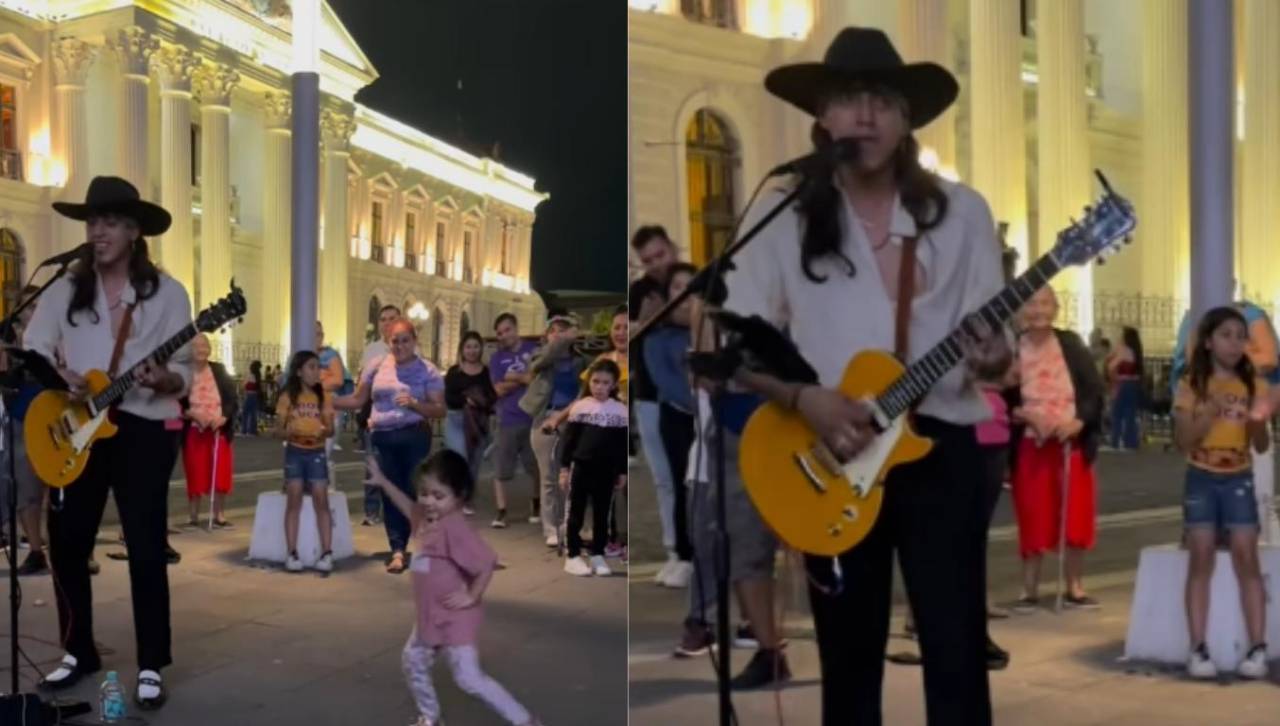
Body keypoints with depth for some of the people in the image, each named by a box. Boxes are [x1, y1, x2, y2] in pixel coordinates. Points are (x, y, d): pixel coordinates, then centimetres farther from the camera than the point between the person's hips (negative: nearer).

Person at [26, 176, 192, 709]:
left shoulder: (166, 293, -3)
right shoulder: (67, 289, 7)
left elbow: (185, 374, -4)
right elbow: (31, 350, 5)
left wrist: (163, 379, -26)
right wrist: (56, 375, -15)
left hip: (143, 428, -4)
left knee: (146, 549, -7)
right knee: (66, 542, 8)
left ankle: (151, 668, 2)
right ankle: (78, 653, 26)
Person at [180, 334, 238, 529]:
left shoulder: (219, 370, 4)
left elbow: (233, 400, 2)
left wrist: (224, 417, -14)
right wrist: (191, 414, -20)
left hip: (219, 430, 2)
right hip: (193, 431, -2)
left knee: (221, 474, 1)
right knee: (195, 474, 3)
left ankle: (220, 516, 12)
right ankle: (193, 517, 13)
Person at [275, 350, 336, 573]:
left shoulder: (324, 397, 5)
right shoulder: (287, 397, 0)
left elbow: (330, 429, 4)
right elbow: (278, 430, 1)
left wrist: (323, 432, -17)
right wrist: (290, 432, -20)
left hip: (317, 452, 1)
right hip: (294, 452, -1)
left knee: (321, 499, -7)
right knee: (294, 499, -5)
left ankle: (327, 553, -7)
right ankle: (292, 553, -2)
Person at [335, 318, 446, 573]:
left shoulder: (428, 371, -1)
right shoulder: (377, 367, 7)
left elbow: (440, 410, -5)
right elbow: (357, 400, 12)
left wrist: (414, 404, -21)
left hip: (414, 437, -3)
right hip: (381, 437, 3)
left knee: (415, 492, -1)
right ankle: (398, 550, 3)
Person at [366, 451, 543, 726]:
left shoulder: (454, 528, -28)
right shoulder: (427, 519, 0)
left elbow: (487, 562, -33)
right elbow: (409, 507, 24)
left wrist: (472, 597, -24)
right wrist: (382, 482, 22)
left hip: (455, 619, -10)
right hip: (430, 616, 10)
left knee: (470, 679, -10)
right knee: (413, 661, 24)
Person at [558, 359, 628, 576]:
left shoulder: (621, 410, 0)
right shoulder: (579, 406, -4)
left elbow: (623, 443, 6)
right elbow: (569, 439, -1)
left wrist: (622, 471, 6)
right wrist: (564, 468, -3)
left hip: (606, 471, 2)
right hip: (581, 467, -1)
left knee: (602, 515, 9)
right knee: (576, 513, 5)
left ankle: (598, 556, 18)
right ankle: (573, 556, 12)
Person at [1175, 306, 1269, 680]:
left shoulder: (1253, 385, 5)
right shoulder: (1191, 385, -1)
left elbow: (1262, 446, 4)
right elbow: (1183, 440, -7)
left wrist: (1256, 420, -16)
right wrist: (1213, 411, -19)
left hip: (1238, 479, 1)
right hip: (1201, 479, -1)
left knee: (1246, 557, -7)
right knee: (1201, 558, -5)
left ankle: (1257, 647, -4)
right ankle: (1199, 649, -4)